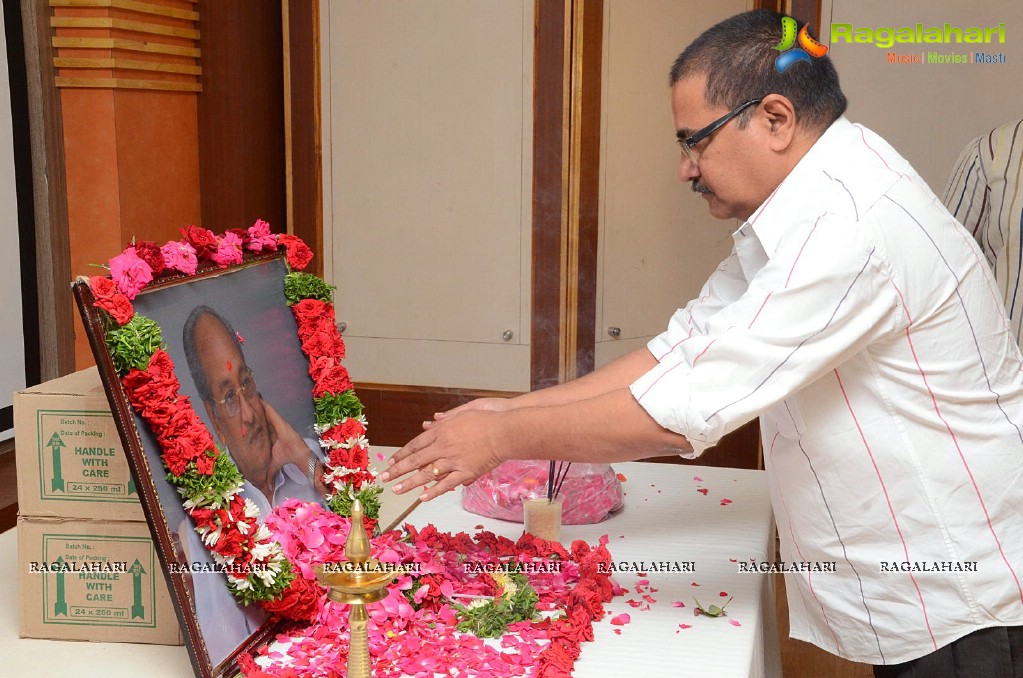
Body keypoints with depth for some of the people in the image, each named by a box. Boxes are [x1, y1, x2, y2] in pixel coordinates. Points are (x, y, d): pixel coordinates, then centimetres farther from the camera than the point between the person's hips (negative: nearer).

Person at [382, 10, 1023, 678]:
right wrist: (513, 410, 0)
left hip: (962, 618, -8)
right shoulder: (798, 215, 5)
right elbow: (685, 350, 5)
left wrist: (504, 436, -16)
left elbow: (681, 412, -28)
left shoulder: (855, 228, -28)